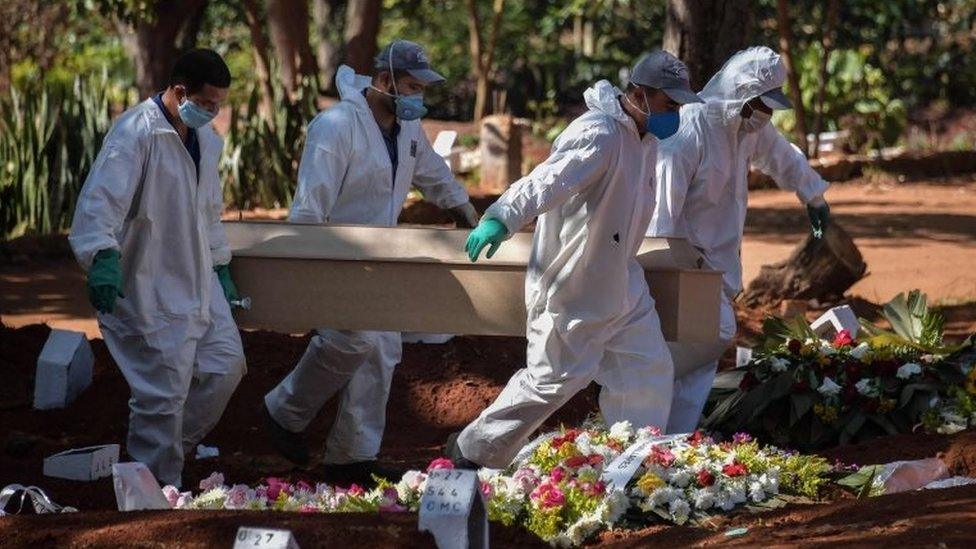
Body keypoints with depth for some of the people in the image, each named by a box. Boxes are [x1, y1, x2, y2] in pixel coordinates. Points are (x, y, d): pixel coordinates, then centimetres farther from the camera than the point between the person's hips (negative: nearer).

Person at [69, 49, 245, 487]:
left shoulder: (206, 139, 10)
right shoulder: (137, 133, -18)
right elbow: (100, 199, -29)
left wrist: (221, 268, 24)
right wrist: (102, 256, -43)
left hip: (197, 281, 9)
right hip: (150, 287, -9)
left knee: (225, 365, 10)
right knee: (163, 393, -6)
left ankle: (175, 448, 26)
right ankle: (158, 485, 7)